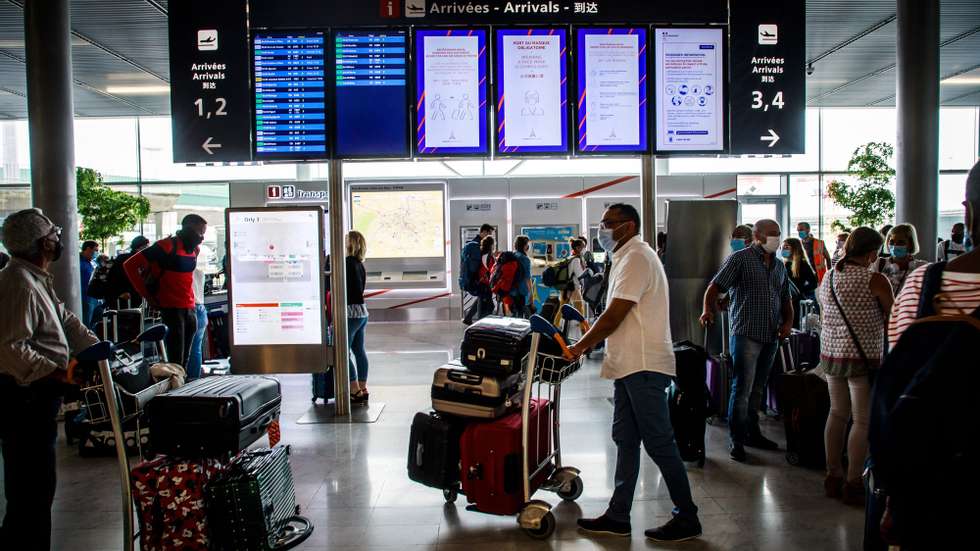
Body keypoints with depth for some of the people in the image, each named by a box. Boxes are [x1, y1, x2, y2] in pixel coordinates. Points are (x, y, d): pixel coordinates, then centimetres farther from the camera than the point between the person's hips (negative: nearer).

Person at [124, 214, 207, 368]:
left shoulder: (195, 249, 13)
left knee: (185, 359, 9)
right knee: (176, 360, -9)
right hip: (171, 309, -7)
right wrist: (147, 295, -8)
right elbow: (130, 265, -9)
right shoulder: (167, 246, -10)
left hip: (190, 309, 7)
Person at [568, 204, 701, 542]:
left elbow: (614, 317, -19)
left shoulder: (636, 258, -14)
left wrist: (580, 347, -9)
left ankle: (687, 518, 10)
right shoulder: (628, 257, 18)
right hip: (631, 365, 10)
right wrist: (587, 343, 13)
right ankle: (618, 517, 20)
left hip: (644, 366, -10)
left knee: (658, 443, -2)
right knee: (625, 439, 12)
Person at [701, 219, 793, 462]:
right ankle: (737, 441, 0)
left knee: (757, 388, 16)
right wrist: (708, 310, -29)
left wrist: (788, 321, 6)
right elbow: (715, 287, -12)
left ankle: (752, 433, 27)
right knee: (742, 388, -7)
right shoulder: (740, 259, -4)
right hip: (746, 333, -7)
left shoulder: (779, 265, 17)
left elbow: (786, 298, 23)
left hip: (771, 336, 7)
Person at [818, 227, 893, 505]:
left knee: (837, 414, 16)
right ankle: (853, 485, 7)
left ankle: (833, 477, 23)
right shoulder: (875, 280, -12)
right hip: (863, 357, -7)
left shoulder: (829, 278, 7)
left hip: (830, 355, 7)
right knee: (863, 421, 2)